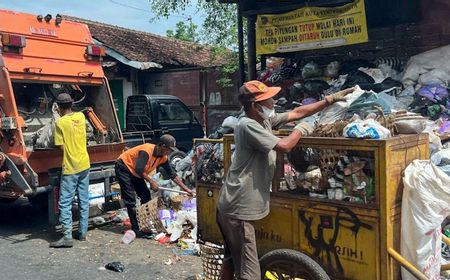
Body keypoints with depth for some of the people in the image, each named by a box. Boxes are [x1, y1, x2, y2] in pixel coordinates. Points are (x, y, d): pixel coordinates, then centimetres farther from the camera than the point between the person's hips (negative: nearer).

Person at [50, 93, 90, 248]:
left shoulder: (60, 123, -12)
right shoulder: (81, 116, 3)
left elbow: (61, 147, -10)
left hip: (70, 168, -6)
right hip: (84, 165, 6)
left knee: (65, 203, 0)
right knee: (83, 201, 12)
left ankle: (67, 236, -2)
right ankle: (83, 232, 20)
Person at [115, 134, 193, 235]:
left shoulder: (163, 157, -6)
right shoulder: (147, 151, -30)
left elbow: (172, 175, -1)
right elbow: (139, 170, -34)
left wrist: (186, 189, -3)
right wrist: (151, 182, -24)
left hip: (135, 173, 9)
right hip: (123, 167, -9)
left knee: (146, 196, 5)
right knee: (131, 200, -12)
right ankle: (136, 229, -9)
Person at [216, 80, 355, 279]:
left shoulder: (265, 120, 8)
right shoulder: (247, 125, -19)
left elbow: (297, 112, 13)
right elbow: (284, 146, -23)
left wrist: (331, 99, 13)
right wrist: (301, 129, -4)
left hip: (234, 205, 10)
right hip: (239, 208, -10)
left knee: (233, 259, 24)